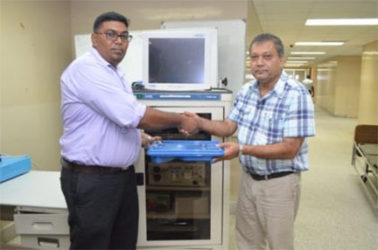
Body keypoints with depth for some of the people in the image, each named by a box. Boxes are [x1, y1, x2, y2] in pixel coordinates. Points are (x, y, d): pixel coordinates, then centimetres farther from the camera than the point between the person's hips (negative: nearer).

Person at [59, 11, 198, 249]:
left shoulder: (115, 74, 13)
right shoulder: (86, 69, -19)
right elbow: (132, 115, -26)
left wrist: (140, 138, 11)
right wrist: (180, 120, -14)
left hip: (123, 174, 9)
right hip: (91, 179, -9)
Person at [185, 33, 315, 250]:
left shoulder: (296, 95, -20)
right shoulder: (246, 91, 2)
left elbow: (289, 149, -24)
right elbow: (229, 127, 7)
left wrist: (242, 149, -30)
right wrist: (200, 122, -10)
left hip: (279, 183, -6)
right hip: (249, 178, 6)